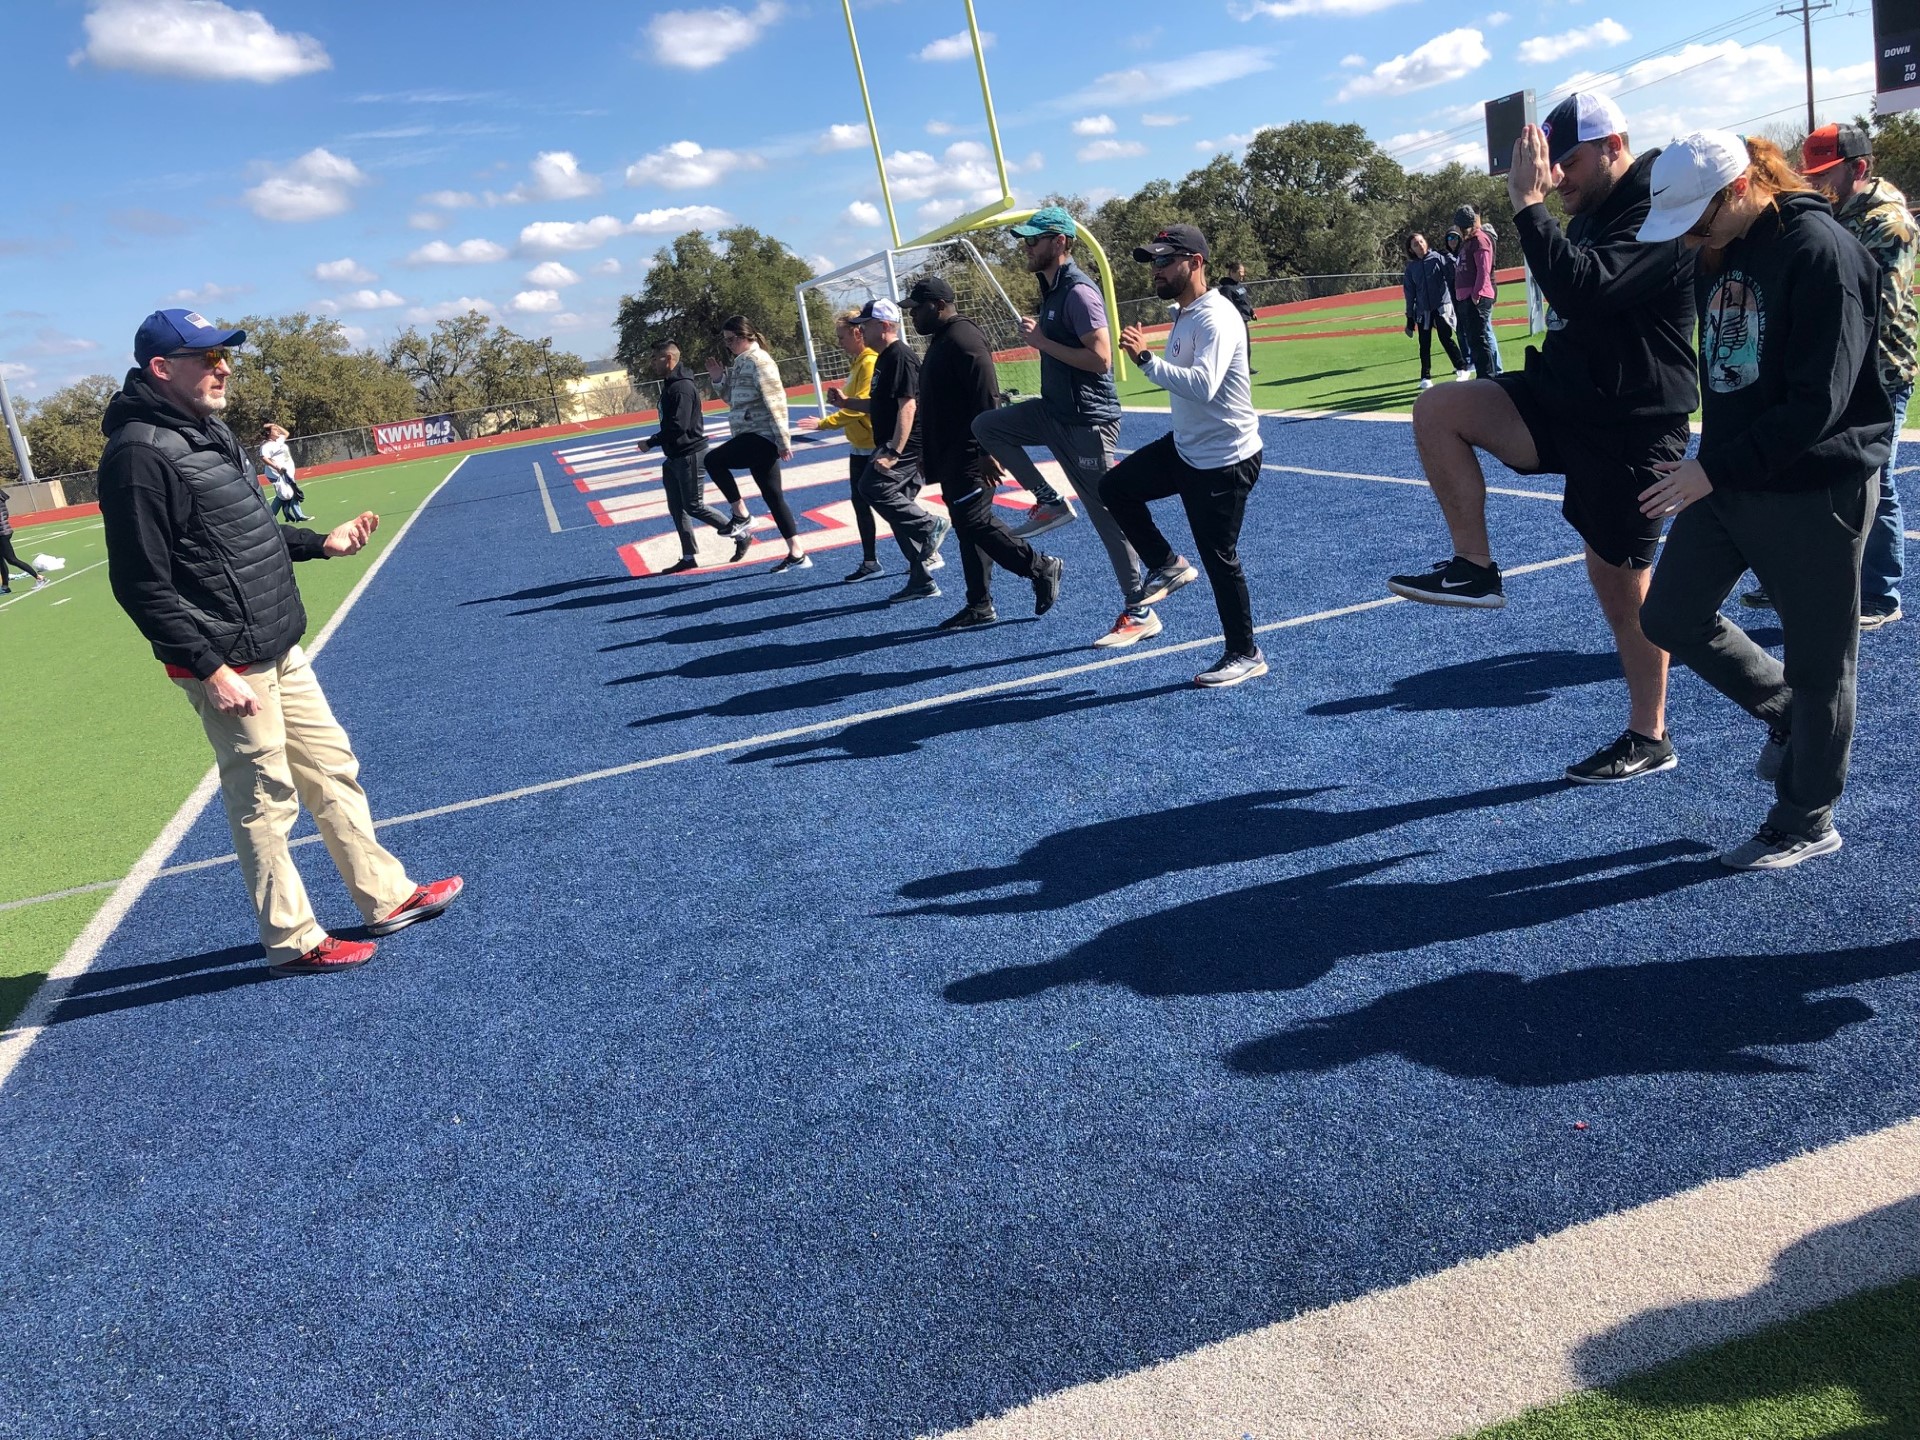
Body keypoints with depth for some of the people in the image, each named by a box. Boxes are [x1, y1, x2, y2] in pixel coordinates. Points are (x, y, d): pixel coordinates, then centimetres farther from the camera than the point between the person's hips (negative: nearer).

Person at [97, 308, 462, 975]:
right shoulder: (139, 455, -18)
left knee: (332, 770, 15)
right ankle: (293, 940, 16)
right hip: (226, 665, -9)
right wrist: (209, 669, -23)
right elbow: (141, 584, -21)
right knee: (265, 801, 2)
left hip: (278, 650, 10)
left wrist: (321, 543, 15)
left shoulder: (209, 431, 12)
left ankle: (385, 896, 27)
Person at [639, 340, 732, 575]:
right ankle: (689, 556, 14)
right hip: (675, 457, 10)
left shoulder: (682, 387, -19)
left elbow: (677, 426, -26)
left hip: (689, 456, -10)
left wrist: (650, 443, -18)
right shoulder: (669, 385, 13)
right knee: (676, 509, 10)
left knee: (694, 506, -5)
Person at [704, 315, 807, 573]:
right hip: (753, 437, 10)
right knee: (773, 496, 9)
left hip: (762, 436, -10)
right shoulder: (740, 362, 17)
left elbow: (775, 402, -17)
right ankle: (797, 555, 11)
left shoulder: (758, 361, -11)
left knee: (713, 460, -18)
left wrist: (783, 441, -20)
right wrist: (719, 379, 8)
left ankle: (741, 516, -7)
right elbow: (733, 399, 25)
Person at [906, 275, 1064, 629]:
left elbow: (987, 399, -22)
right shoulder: (941, 341, 18)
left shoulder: (962, 339, -15)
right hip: (951, 457, 11)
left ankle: (1042, 568, 0)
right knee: (968, 527, 11)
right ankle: (979, 606, 15)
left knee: (975, 523, -13)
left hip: (968, 457, -11)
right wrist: (929, 453, 26)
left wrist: (987, 451, -26)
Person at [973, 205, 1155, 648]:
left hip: (1088, 420, -9)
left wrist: (1042, 342, -19)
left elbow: (1100, 358, -25)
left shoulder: (1078, 291, -18)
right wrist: (1036, 335, 6)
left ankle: (1139, 615, 5)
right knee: (986, 425, 8)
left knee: (1107, 514, -4)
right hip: (1055, 411, 9)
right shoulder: (1051, 288, 12)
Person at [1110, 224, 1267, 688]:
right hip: (1184, 448, 9)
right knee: (1115, 487, 7)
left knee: (1219, 559, -2)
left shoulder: (1216, 319, -22)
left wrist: (1146, 358, -36)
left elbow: (1203, 385, -37)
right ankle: (1167, 565, 21)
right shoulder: (1184, 314, 9)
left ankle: (1245, 655, 14)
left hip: (1225, 459, -9)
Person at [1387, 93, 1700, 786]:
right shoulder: (1593, 210, 12)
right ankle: (1475, 568, -4)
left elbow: (1582, 288, -34)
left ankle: (1649, 739, 18)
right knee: (1436, 409, -13)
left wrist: (1528, 205, -30)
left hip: (1628, 428, -8)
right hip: (1565, 397, 8)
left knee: (1621, 581, 1)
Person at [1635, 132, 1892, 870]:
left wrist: (1715, 470, -23)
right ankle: (1785, 711, 33)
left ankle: (1806, 824, 22)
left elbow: (1818, 403, -23)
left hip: (1815, 489, -8)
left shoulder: (1822, 251, -19)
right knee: (1670, 617, 9)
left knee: (1817, 663, 5)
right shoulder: (1718, 253, 5)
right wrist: (1710, 464, 9)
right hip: (1727, 479, 8)